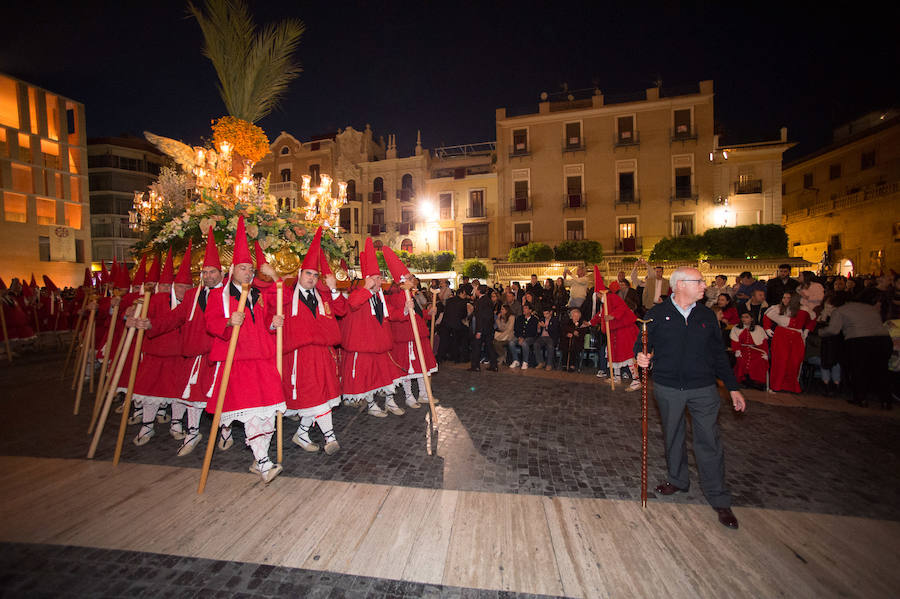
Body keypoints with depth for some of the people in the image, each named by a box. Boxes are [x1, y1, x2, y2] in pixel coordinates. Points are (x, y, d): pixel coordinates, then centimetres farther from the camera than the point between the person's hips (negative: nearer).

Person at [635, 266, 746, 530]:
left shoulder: (706, 315, 5)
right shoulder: (657, 314, -4)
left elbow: (718, 354, 10)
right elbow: (642, 342, 2)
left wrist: (733, 387, 10)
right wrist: (641, 355, -21)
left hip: (703, 388, 1)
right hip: (668, 388, -1)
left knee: (709, 441, 3)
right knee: (673, 436, 14)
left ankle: (719, 500, 19)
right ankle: (677, 480, 36)